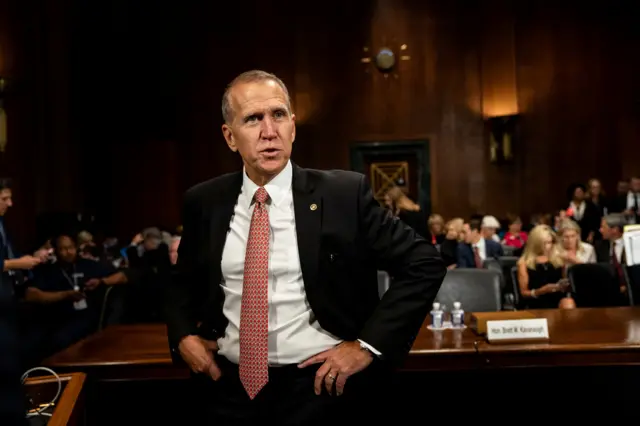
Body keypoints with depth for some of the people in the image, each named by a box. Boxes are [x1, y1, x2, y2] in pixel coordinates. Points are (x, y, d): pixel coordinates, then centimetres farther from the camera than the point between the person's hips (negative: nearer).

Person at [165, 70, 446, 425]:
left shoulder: (344, 194, -8)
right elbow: (183, 282, 17)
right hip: (229, 385, 3)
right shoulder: (204, 203, 2)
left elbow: (424, 265, -7)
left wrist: (368, 344, -12)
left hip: (318, 384, -2)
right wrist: (183, 337, 0)